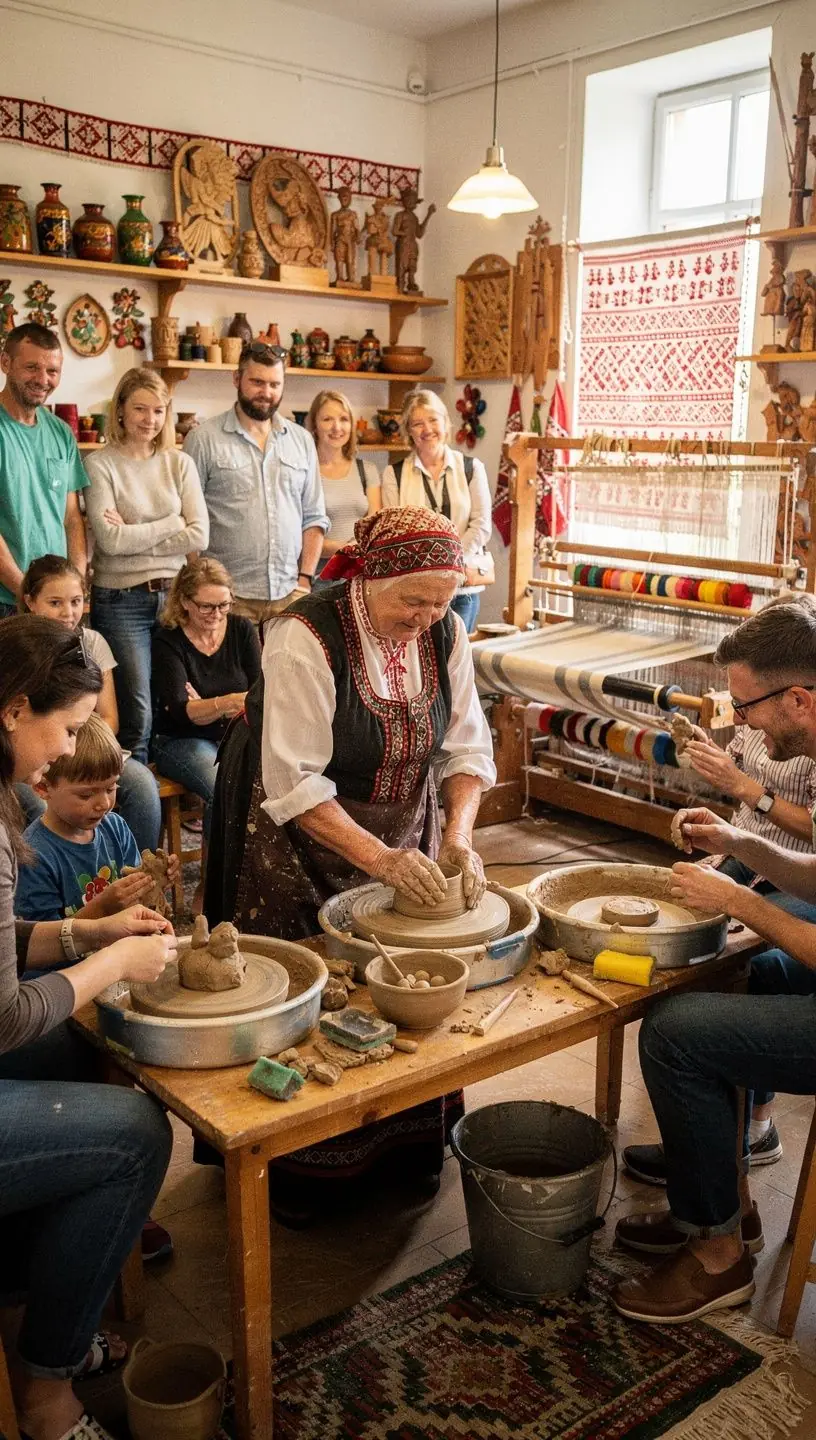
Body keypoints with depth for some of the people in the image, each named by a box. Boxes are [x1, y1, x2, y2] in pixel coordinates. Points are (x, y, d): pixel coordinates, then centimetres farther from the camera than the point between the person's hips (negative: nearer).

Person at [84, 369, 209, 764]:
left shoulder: (179, 464, 9)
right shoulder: (100, 465, -2)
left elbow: (199, 536, -1)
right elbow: (110, 539, -13)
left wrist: (133, 534, -8)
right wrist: (173, 523, -5)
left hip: (175, 594, 4)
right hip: (121, 599, -3)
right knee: (135, 719, -5)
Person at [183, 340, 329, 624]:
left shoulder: (301, 440, 13)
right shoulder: (203, 439, 0)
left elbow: (314, 517, 15)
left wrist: (305, 578, 4)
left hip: (289, 595, 3)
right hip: (229, 597, -3)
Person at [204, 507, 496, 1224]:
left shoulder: (445, 631, -8)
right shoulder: (306, 637, -26)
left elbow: (467, 748, -3)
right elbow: (294, 783, -28)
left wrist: (458, 835, -17)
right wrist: (378, 855, -31)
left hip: (402, 834, 5)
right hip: (303, 839, -5)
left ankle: (412, 1140, 30)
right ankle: (293, 1164, 23)